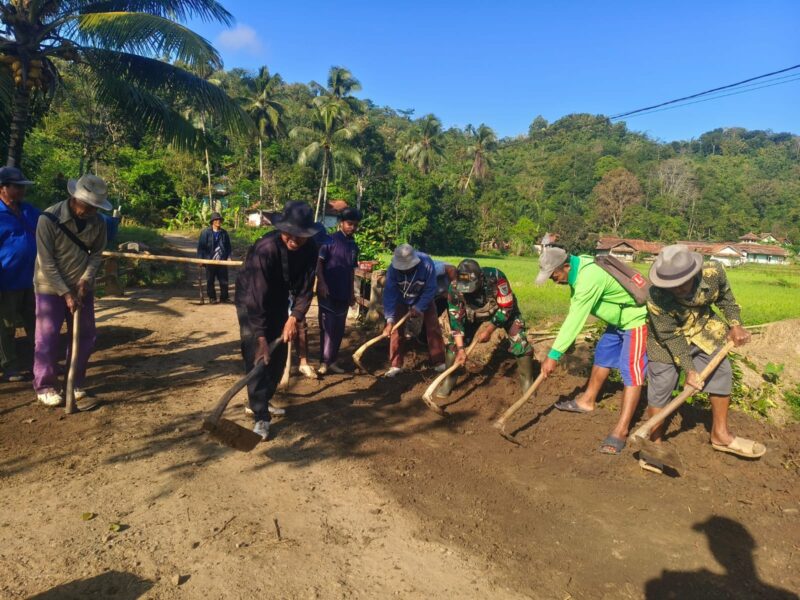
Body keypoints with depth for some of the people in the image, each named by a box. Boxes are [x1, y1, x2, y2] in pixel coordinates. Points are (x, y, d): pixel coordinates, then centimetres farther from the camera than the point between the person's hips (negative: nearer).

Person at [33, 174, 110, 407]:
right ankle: (45, 387, 15)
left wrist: (86, 279, -15)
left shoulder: (98, 222, -9)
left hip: (81, 287, 4)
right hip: (51, 287, -4)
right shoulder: (49, 219, -20)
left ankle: (75, 384, 21)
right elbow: (46, 263, -19)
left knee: (86, 336, 6)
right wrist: (65, 293, -21)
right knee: (47, 337, -1)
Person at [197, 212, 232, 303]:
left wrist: (228, 257, 2)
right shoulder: (205, 232, -2)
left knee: (224, 280, 6)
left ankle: (224, 297, 16)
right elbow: (201, 246, -3)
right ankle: (212, 297, 16)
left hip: (222, 261, 2)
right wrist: (200, 258, -10)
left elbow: (228, 246, 12)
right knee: (210, 281, 6)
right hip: (210, 260, -2)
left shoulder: (224, 233, 7)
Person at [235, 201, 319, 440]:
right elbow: (258, 296, -34)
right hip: (251, 303, -5)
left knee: (278, 356, 9)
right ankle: (260, 416, -4)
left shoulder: (310, 250, -19)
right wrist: (261, 337, -35)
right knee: (258, 358, -11)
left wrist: (294, 318, -26)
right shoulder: (266, 248, -34)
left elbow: (305, 289, -12)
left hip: (279, 302, 6)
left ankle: (263, 401, 29)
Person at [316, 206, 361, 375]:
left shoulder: (354, 246, 12)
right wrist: (321, 283, -19)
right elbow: (318, 262, -10)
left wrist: (352, 292, 18)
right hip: (328, 292, -6)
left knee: (339, 329, 10)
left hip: (343, 293, 6)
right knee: (327, 327, -4)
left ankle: (332, 361, 20)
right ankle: (324, 361, 3)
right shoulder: (330, 240, -7)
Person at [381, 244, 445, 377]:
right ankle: (396, 365, 3)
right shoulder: (393, 268, -32)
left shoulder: (427, 264, -35)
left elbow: (430, 290, -25)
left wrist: (419, 307, -28)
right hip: (401, 300, 1)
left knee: (434, 328, -4)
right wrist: (390, 319, -35)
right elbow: (389, 293, -30)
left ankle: (439, 362, 6)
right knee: (396, 330, -7)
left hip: (424, 299, 0)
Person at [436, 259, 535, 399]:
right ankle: (448, 381, 10)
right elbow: (456, 319, -23)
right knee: (454, 343, -7)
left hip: (503, 308, -2)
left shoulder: (495, 277, -42)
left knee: (520, 343, -14)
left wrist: (488, 330, -26)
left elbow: (506, 308, -30)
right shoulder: (454, 288, -32)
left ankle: (527, 382, 7)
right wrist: (460, 348, -27)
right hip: (473, 312, 2)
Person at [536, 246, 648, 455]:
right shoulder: (578, 269, -4)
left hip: (637, 319, -10)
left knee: (631, 371, -12)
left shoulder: (589, 278, -34)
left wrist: (553, 355, -29)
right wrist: (567, 341, -1)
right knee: (602, 355, 20)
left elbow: (575, 319, -32)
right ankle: (587, 401, 37)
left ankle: (621, 430, -12)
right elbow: (574, 314, 2)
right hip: (620, 319, 11)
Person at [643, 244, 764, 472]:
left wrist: (735, 325, -8)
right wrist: (689, 369, -23)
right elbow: (671, 336, -23)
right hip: (669, 339, -4)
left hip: (705, 330, 5)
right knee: (660, 387, -6)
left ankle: (720, 434, 30)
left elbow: (725, 297, -1)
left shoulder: (713, 272, -27)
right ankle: (655, 443, 10)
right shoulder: (657, 298, -36)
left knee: (721, 372, 10)